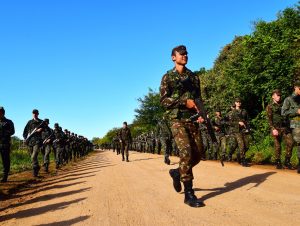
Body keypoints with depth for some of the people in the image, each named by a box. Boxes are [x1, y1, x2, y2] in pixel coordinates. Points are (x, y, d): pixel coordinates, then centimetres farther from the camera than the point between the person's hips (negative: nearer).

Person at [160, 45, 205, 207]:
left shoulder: (194, 77, 17)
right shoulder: (168, 77, 3)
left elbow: (198, 98, 17)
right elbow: (163, 100, -5)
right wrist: (184, 102, -14)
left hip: (192, 119, 5)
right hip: (177, 119, -5)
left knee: (198, 153, 0)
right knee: (186, 151, -18)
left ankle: (177, 172, 28)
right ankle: (189, 193, -11)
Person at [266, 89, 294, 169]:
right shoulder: (270, 106, 3)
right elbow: (269, 119, -5)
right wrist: (273, 129, -17)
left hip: (285, 127, 4)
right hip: (276, 128, -4)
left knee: (290, 142, -8)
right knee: (277, 146, -1)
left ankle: (287, 161, 3)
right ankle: (278, 163, 12)